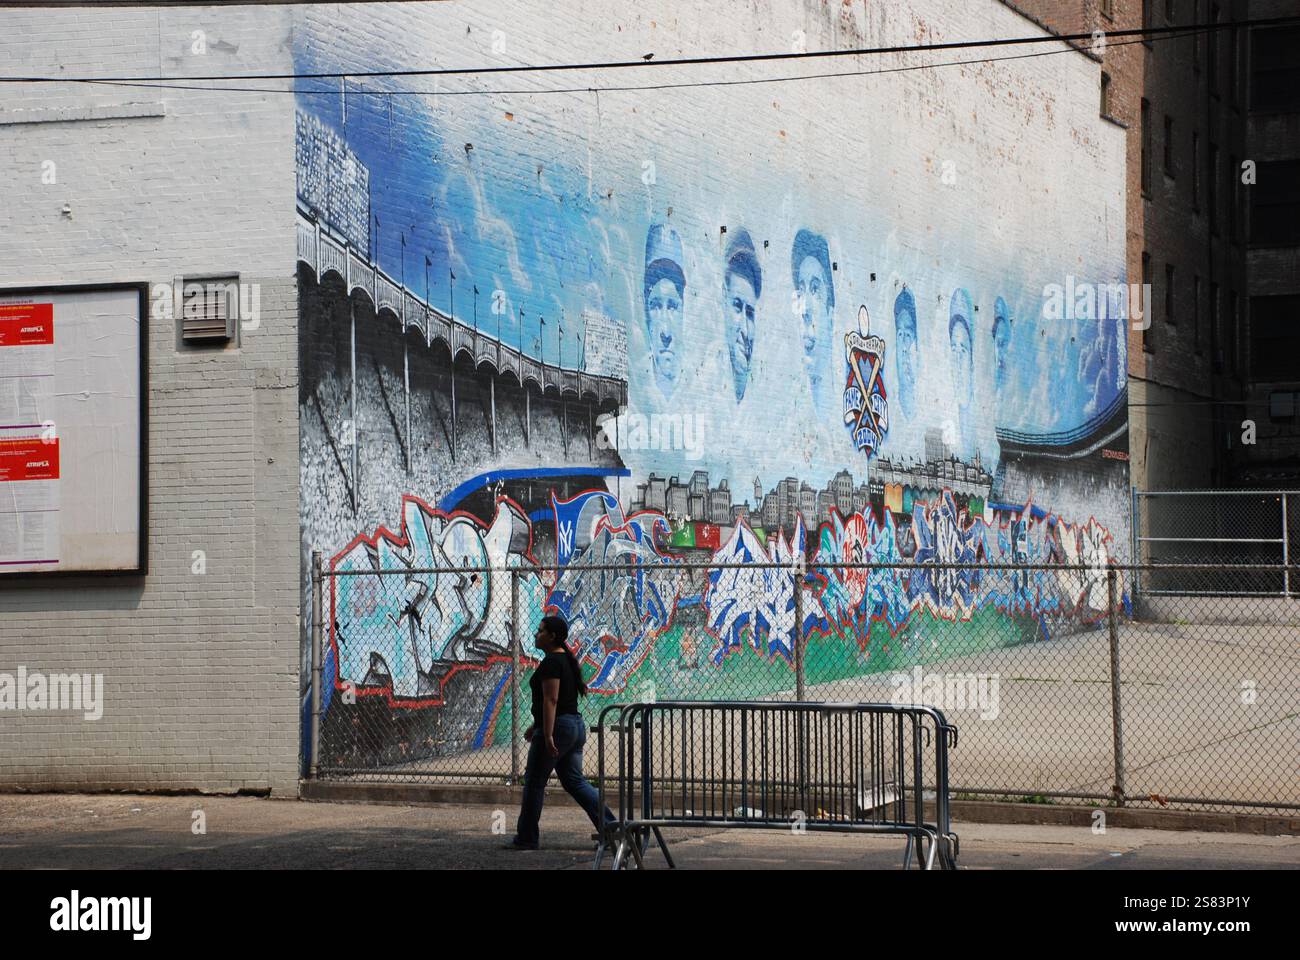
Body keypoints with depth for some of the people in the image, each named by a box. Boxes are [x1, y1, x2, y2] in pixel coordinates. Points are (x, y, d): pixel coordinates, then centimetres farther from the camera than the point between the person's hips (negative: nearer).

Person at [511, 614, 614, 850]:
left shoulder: (551, 663, -14)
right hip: (576, 726, 10)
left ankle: (526, 839, 9)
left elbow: (551, 700, -21)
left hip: (557, 726, -10)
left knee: (534, 782, 2)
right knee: (575, 781, 10)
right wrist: (536, 726, 29)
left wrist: (547, 735, -24)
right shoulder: (567, 660, 16)